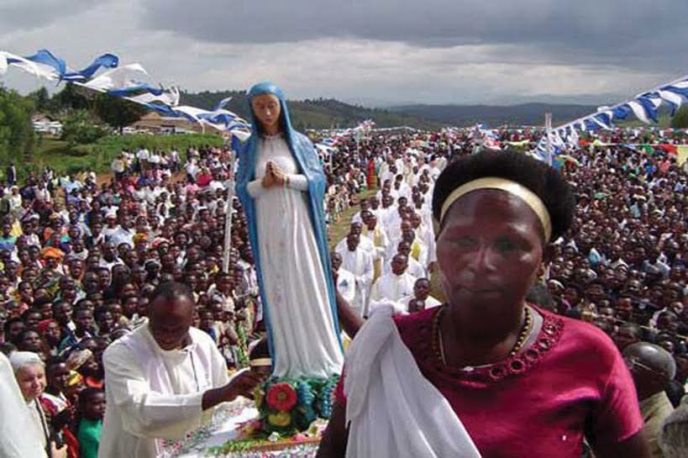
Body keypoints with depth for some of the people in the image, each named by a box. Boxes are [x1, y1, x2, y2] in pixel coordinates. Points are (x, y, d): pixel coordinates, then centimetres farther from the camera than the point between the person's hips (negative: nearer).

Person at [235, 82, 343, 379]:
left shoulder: (299, 142, 4)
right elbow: (241, 188, 5)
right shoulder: (250, 147, 9)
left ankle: (320, 356, 9)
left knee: (308, 285, 0)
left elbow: (318, 179, -1)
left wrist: (286, 179, -15)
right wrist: (263, 183, -14)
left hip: (298, 223, -2)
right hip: (268, 227, 2)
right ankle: (289, 361, 11)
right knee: (277, 291, 3)